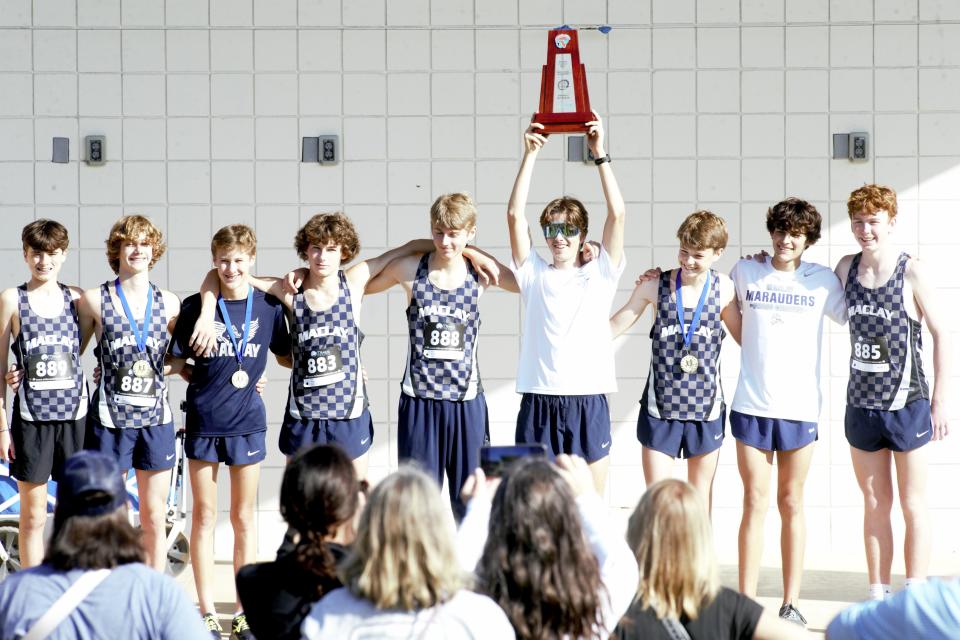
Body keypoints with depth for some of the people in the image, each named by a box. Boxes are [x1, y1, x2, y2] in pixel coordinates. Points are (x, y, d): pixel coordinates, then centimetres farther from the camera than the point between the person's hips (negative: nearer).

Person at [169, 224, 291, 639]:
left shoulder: (268, 306, 0)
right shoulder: (195, 306, -3)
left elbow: (286, 355, 11)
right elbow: (178, 361, 3)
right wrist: (209, 382, -8)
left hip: (246, 421, 1)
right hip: (203, 419, -1)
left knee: (244, 517, 8)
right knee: (204, 516, 5)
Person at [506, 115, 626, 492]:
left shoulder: (600, 275, 9)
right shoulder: (533, 274, 11)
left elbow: (617, 214, -1)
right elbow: (515, 215, 2)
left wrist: (600, 155, -5)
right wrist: (529, 156, -3)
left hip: (589, 402, 0)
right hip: (539, 401, 0)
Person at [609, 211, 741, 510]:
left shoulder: (723, 289, -2)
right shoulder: (655, 286, -5)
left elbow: (745, 337, 10)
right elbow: (612, 327, 4)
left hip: (705, 407, 1)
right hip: (660, 406, -1)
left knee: (700, 497, 12)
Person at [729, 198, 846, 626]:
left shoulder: (822, 280, 3)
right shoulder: (745, 272, 5)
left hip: (801, 407, 0)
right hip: (752, 405, 0)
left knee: (791, 503, 6)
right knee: (755, 502, -1)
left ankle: (792, 603, 12)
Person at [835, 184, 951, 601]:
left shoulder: (913, 273, -10)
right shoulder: (847, 268, 3)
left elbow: (942, 334, -6)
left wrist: (941, 399, -8)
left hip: (907, 404, -4)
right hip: (861, 404, 4)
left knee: (912, 504, 3)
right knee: (874, 503, 11)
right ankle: (878, 596, 17)